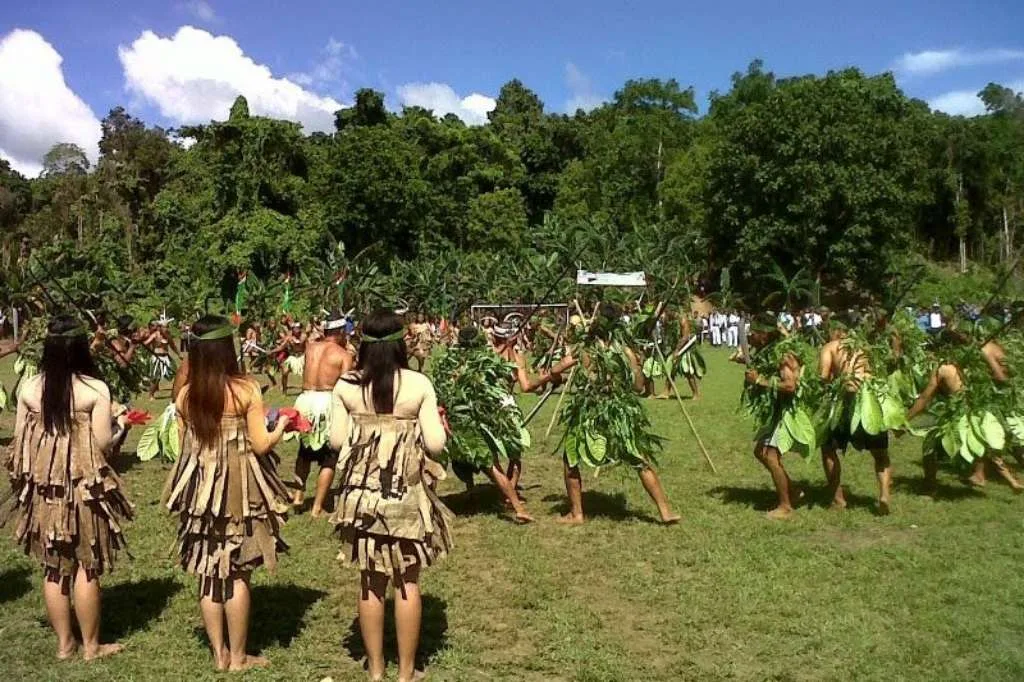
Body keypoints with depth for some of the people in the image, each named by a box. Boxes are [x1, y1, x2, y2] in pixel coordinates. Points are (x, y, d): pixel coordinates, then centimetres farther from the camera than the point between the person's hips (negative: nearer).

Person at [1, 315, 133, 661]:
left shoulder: (29, 388, -2)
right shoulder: (95, 389, -13)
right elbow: (103, 444, -12)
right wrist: (120, 424, 7)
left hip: (42, 486, 4)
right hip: (84, 487, -3)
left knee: (54, 567, 14)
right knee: (86, 566, 8)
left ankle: (64, 644, 25)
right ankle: (91, 645, 18)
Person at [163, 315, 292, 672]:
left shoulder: (185, 395, -1)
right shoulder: (246, 389, -13)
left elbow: (185, 445, 7)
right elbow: (261, 445, -12)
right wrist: (281, 427, 8)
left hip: (201, 489, 4)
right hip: (239, 491, -4)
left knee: (209, 573, 13)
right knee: (237, 573, 7)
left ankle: (219, 654, 22)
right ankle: (238, 657, 16)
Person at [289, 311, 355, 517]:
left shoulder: (310, 347, 10)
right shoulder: (344, 354, -2)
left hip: (306, 400, 5)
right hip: (328, 402, -4)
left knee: (305, 450, 27)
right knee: (329, 458, 6)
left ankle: (298, 495, 27)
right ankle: (317, 508, 2)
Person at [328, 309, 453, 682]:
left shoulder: (346, 385, -5)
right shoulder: (419, 384, -10)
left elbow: (337, 441, -2)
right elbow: (435, 444, -11)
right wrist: (437, 422, 10)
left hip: (362, 493, 2)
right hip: (408, 494, -2)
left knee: (371, 581, 13)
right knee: (407, 582, 11)